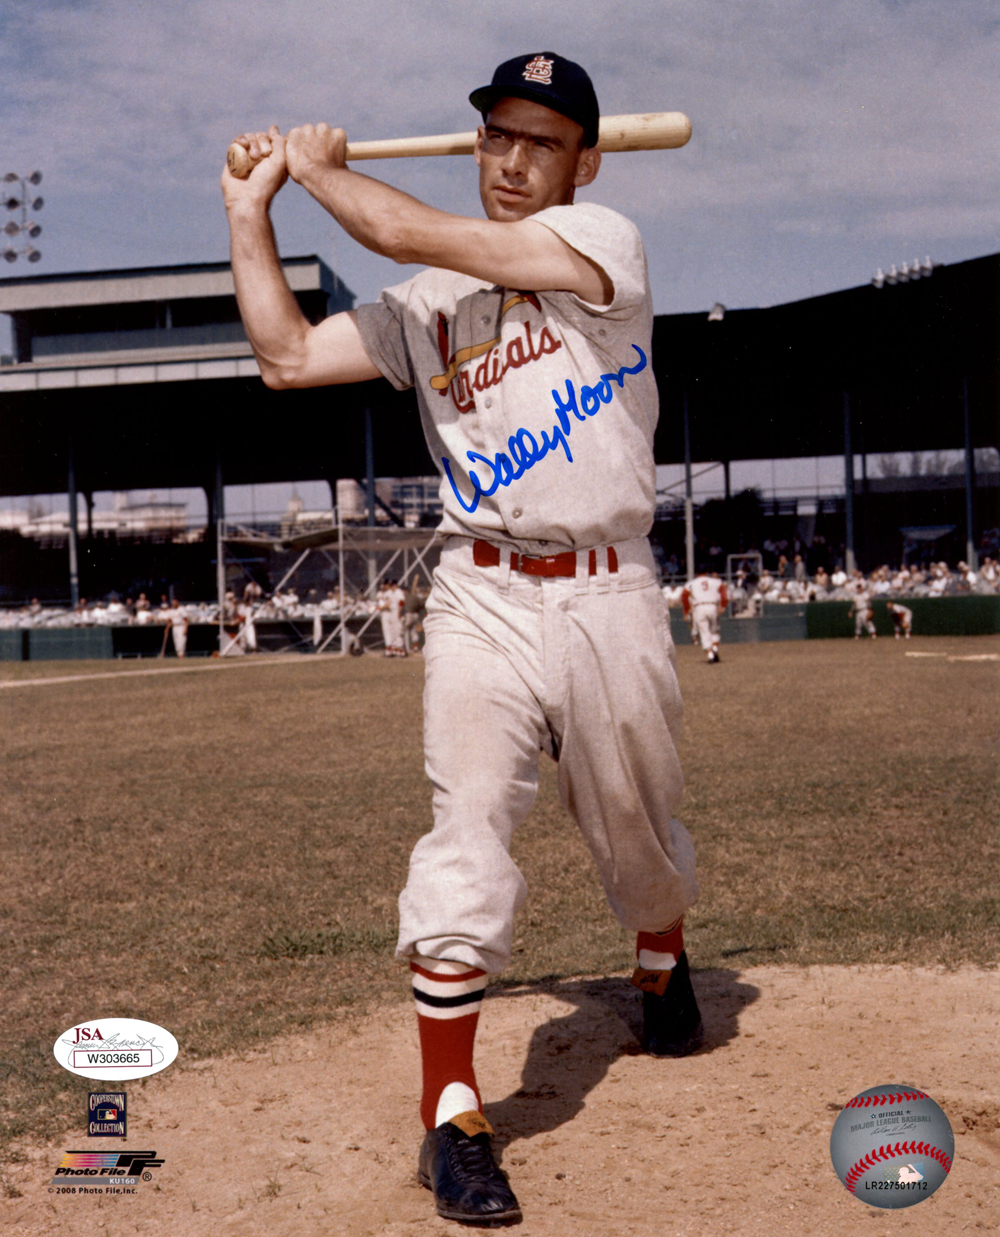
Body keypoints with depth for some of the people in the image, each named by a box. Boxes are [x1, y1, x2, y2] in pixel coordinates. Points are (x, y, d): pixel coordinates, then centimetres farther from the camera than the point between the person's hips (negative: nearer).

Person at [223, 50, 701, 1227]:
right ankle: (451, 1115, -2)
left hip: (610, 597, -1)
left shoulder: (603, 243, -3)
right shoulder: (428, 303, 11)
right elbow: (289, 357, 8)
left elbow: (408, 231, -12)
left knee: (638, 832, 13)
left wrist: (320, 166, 5)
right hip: (482, 600, 2)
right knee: (466, 837, -10)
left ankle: (662, 967, 47)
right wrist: (250, 211, 12)